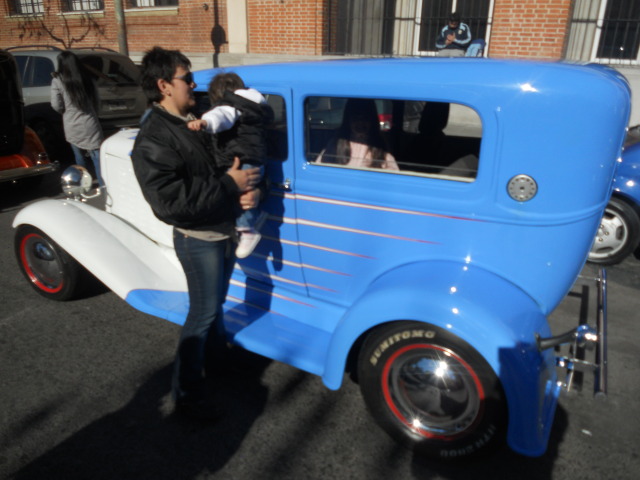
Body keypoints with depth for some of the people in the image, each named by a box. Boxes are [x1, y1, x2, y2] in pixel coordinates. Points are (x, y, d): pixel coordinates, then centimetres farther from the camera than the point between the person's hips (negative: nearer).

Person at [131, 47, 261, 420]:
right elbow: (170, 200, -28)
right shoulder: (153, 141, -20)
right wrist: (228, 184, -26)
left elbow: (239, 156, 12)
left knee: (216, 302, 25)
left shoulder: (201, 120, 5)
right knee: (204, 312, 3)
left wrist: (249, 188, -10)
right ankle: (187, 393, 22)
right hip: (198, 238, -7)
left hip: (225, 230, 8)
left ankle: (216, 353, 51)